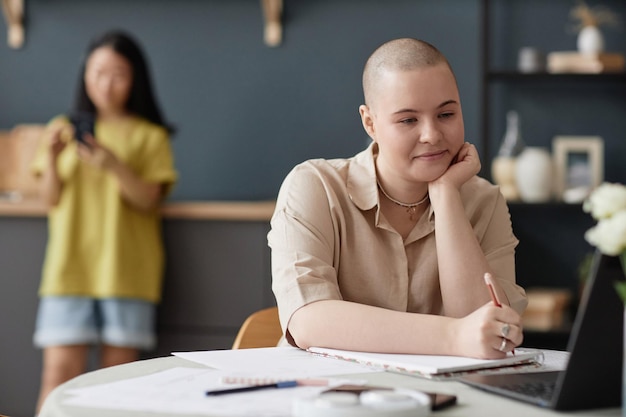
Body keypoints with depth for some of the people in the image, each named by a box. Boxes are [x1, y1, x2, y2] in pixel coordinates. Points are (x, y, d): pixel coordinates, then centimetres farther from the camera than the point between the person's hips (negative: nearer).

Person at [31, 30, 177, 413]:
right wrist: (51, 155, -9)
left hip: (127, 270, -1)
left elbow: (149, 201, -4)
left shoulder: (149, 136, 7)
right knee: (60, 370, -6)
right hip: (70, 267, 1)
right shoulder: (67, 130, 14)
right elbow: (52, 199, 8)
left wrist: (114, 165, -19)